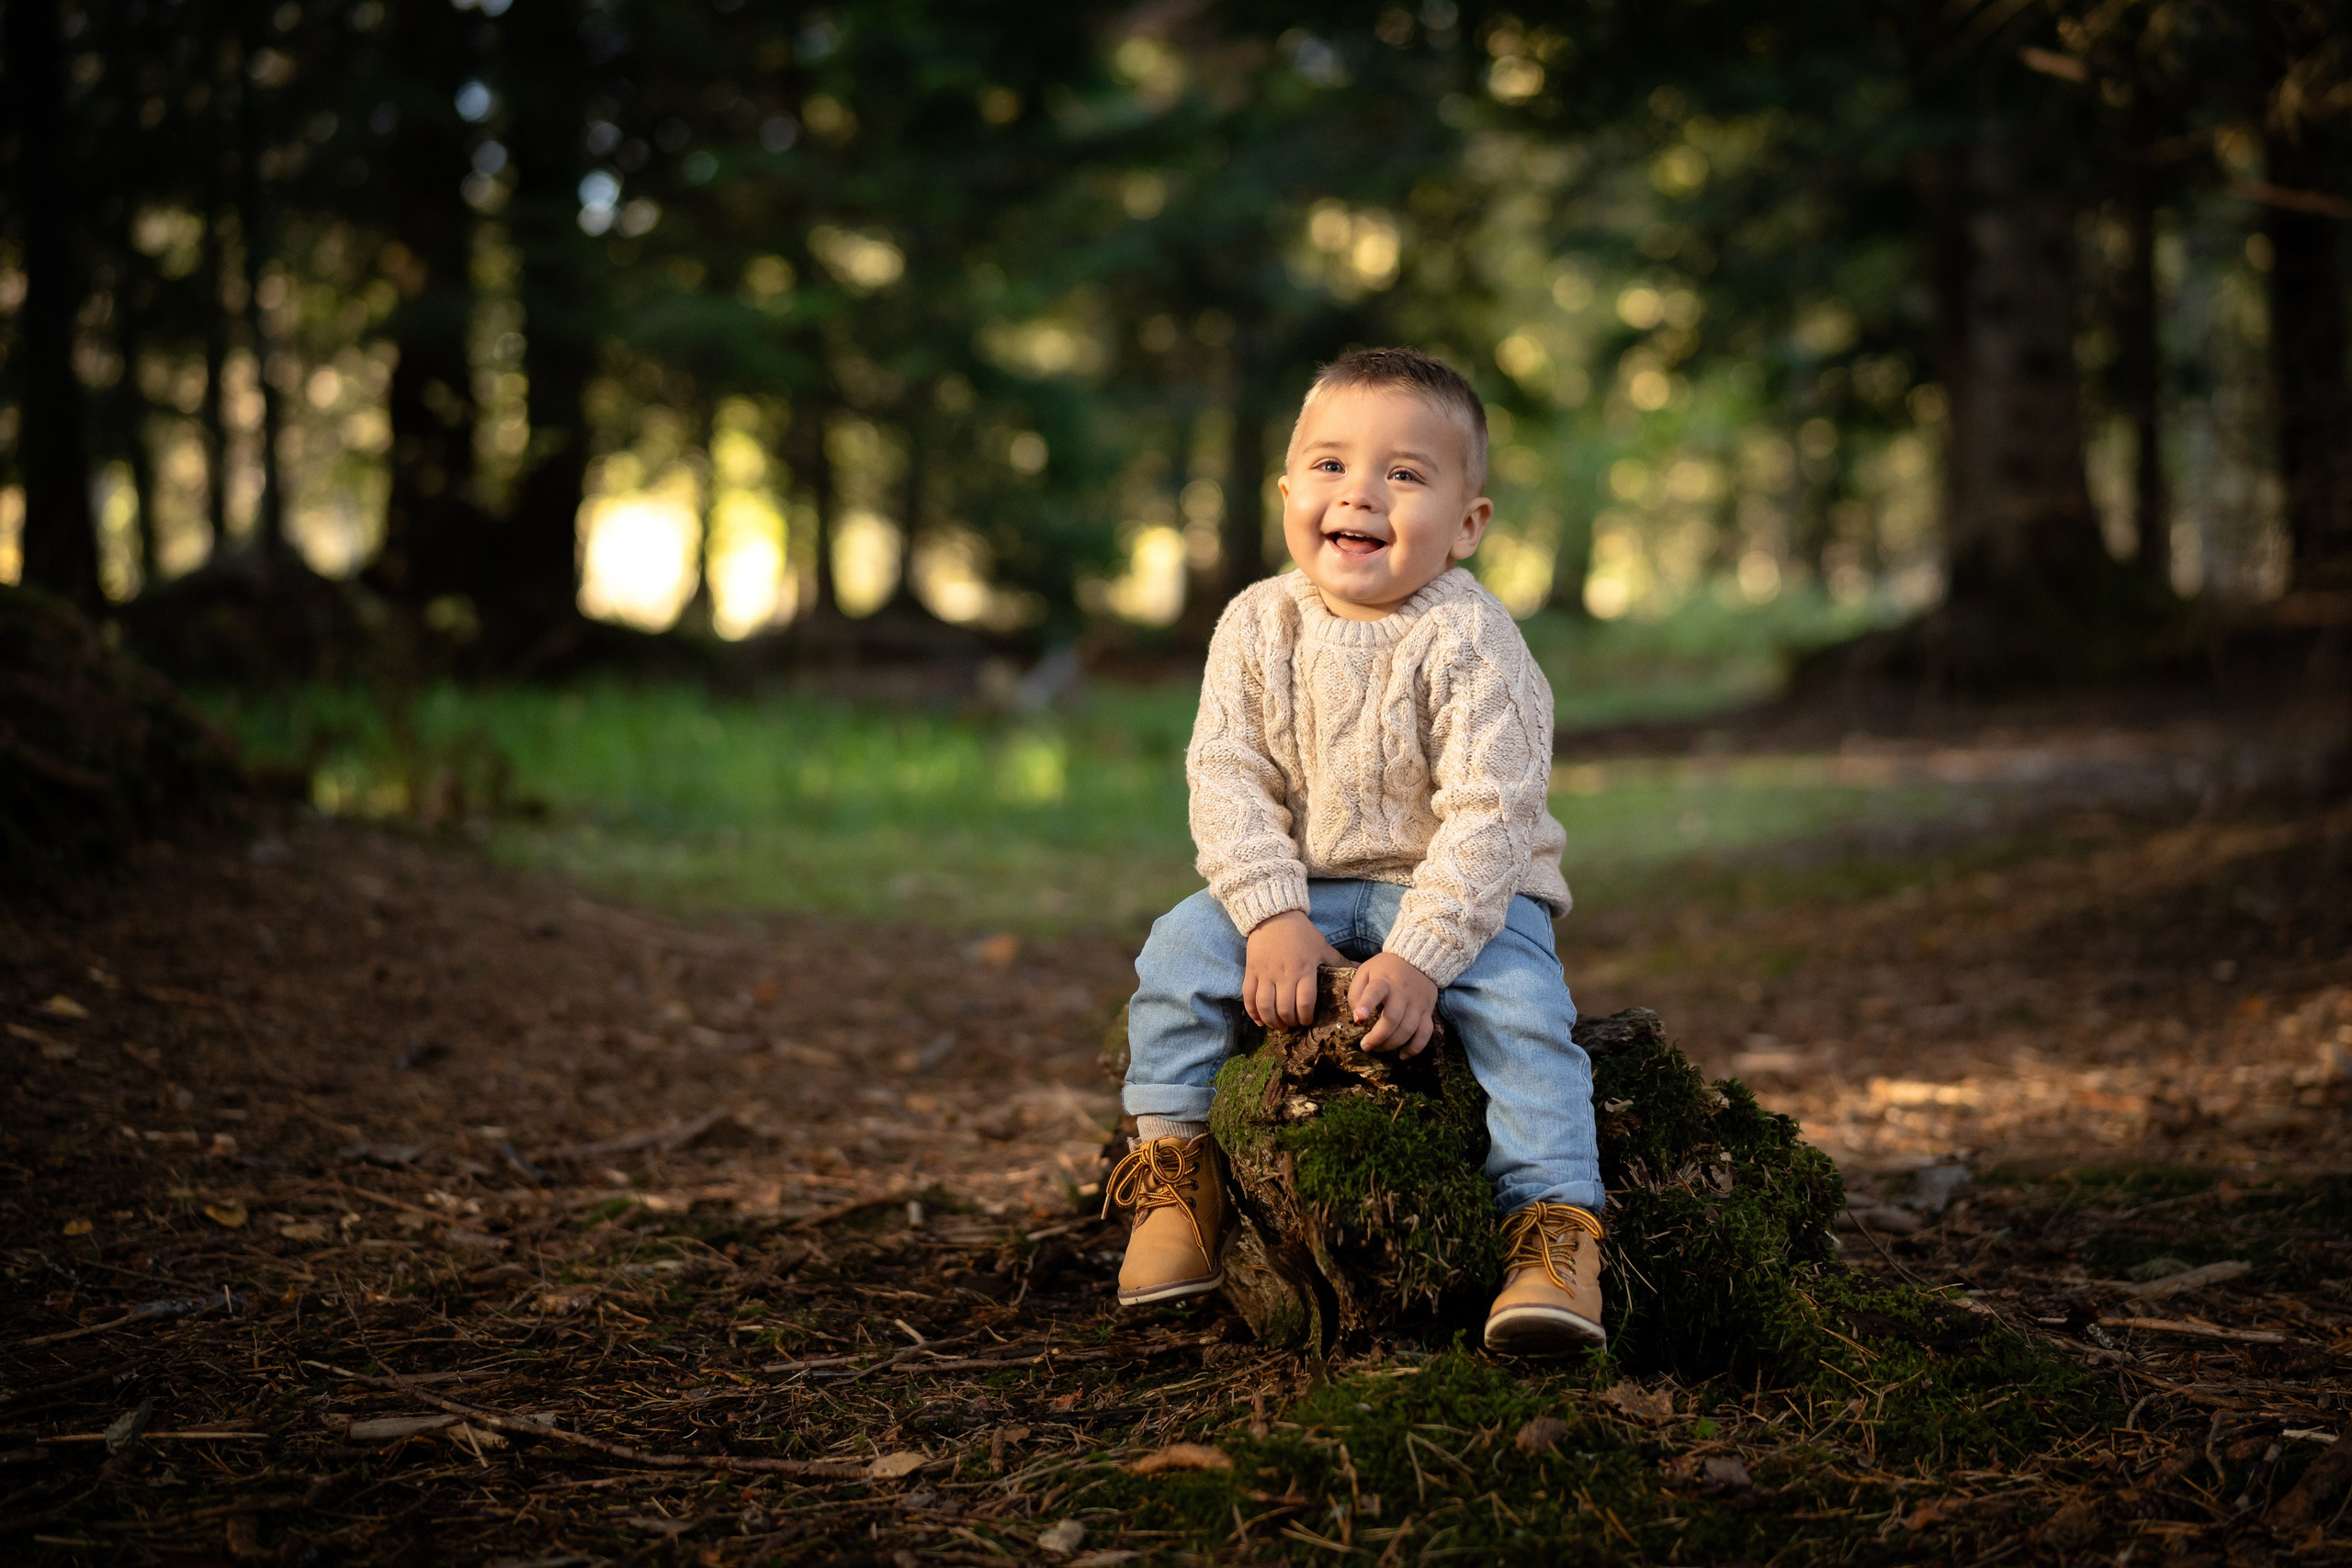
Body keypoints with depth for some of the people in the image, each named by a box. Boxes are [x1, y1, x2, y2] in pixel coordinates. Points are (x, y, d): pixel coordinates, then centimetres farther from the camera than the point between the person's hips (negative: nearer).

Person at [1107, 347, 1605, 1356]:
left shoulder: (1471, 645, -18)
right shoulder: (1258, 626, -5)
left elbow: (1486, 816, -22)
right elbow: (1226, 778, -7)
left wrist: (1419, 957, -31)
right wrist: (1274, 915, -21)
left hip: (1464, 894, -3)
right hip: (1303, 889, 4)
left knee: (1519, 1003, -29)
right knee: (1182, 948, -17)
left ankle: (1554, 1223, -22)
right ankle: (1179, 1167, -1)